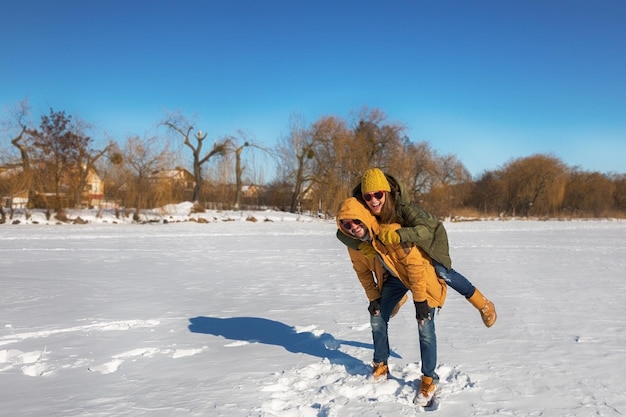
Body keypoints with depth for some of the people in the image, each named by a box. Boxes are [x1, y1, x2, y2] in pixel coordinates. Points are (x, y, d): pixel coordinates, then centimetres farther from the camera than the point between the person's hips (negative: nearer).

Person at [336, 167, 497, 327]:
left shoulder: (402, 205, -42)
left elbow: (426, 230, -51)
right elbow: (342, 233, -26)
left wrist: (398, 235, -64)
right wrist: (361, 244, -42)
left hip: (428, 234, -5)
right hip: (400, 243, 5)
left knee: (442, 271, -18)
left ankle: (483, 304, 1)